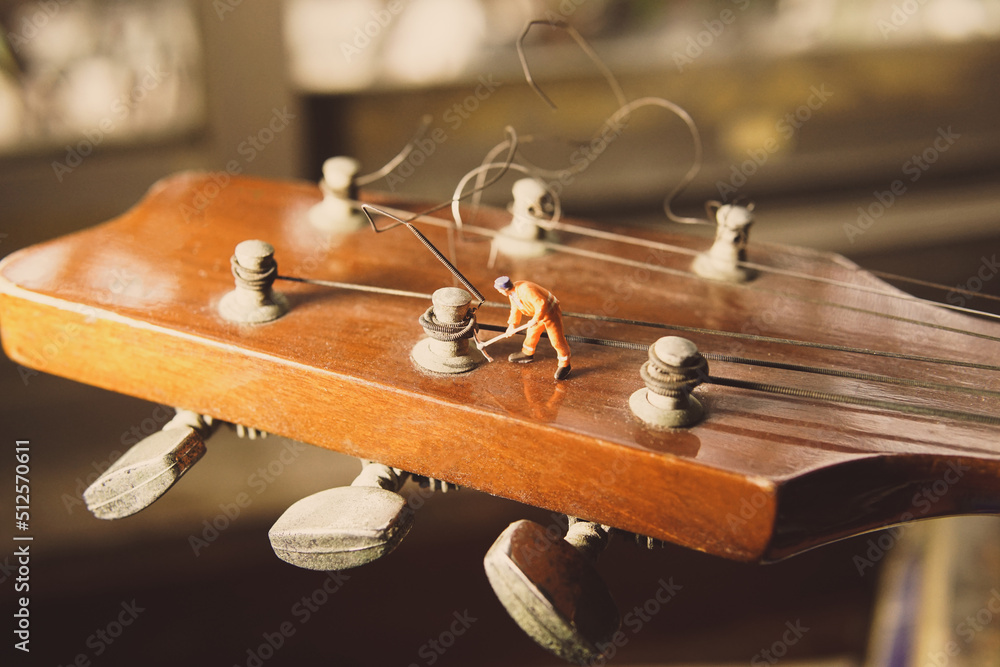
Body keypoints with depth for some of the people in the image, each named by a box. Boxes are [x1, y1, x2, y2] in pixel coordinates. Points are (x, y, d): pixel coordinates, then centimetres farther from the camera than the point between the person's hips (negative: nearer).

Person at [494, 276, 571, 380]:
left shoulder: (526, 290, -34)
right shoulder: (512, 293, -1)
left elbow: (542, 304, -34)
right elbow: (515, 309, 14)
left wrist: (535, 320, -25)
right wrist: (512, 325, 16)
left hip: (550, 313, -10)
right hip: (538, 314, 10)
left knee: (556, 340, -4)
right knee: (532, 333, 23)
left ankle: (565, 365, 8)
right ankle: (527, 354, 45)